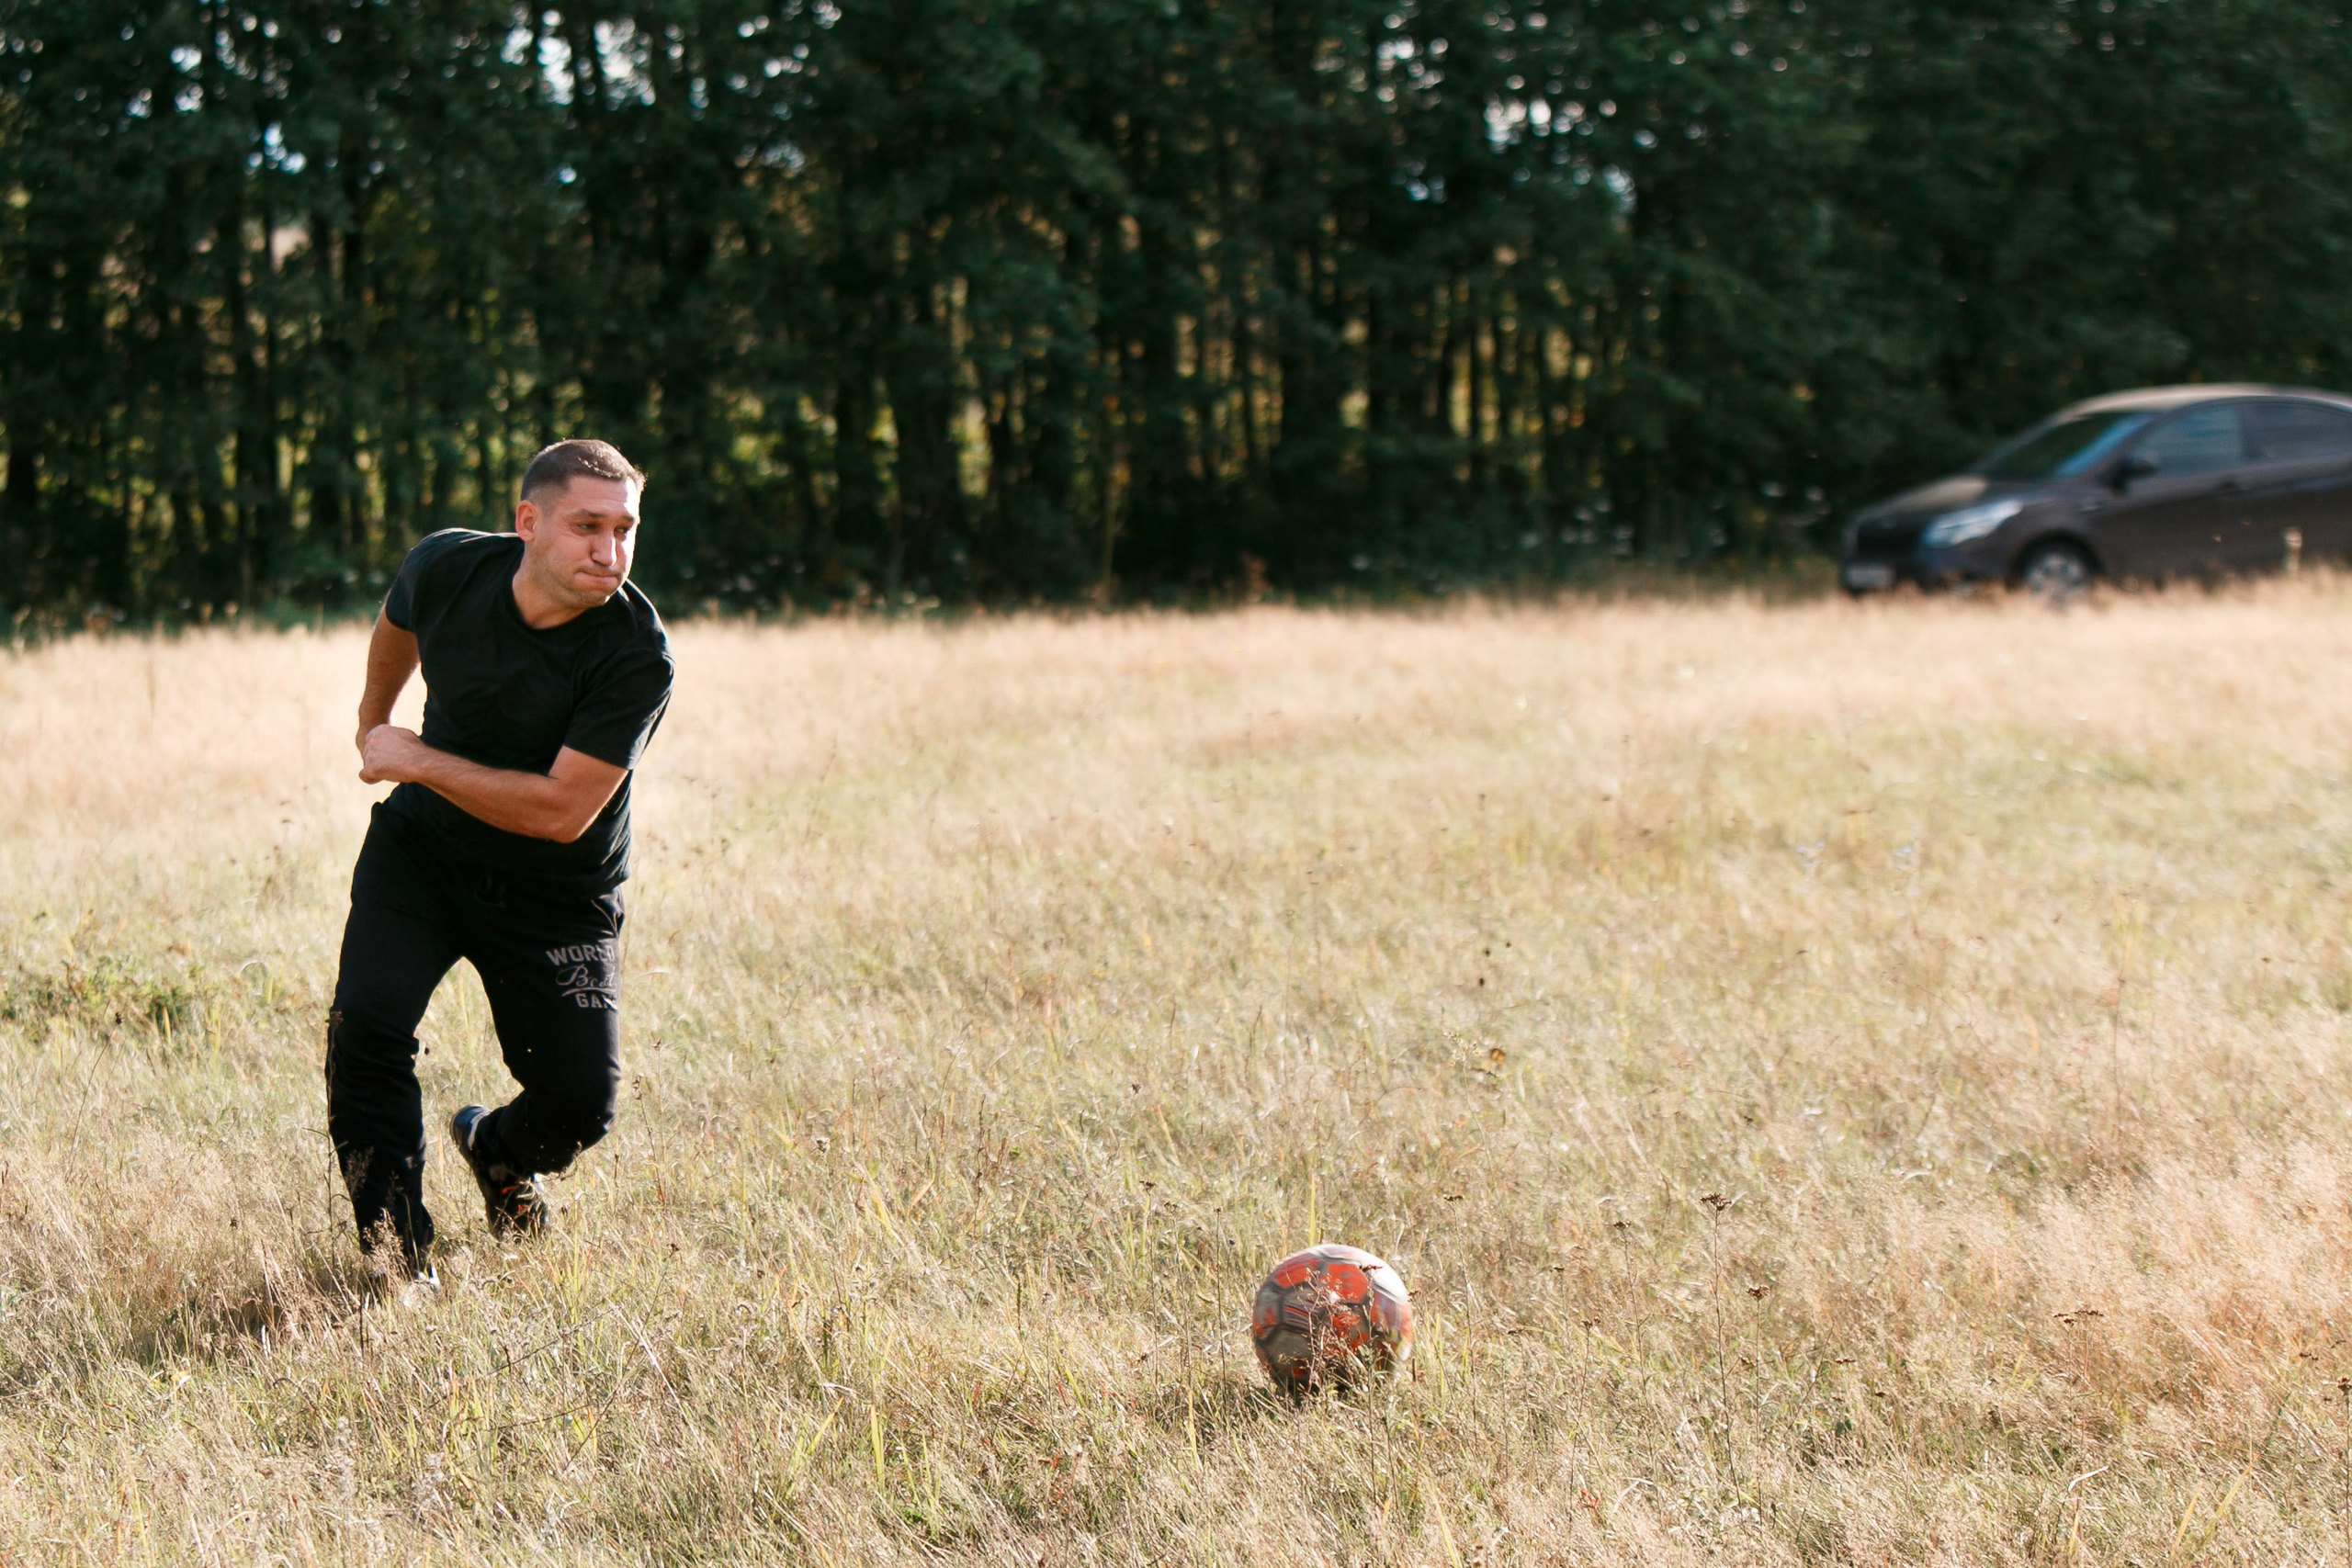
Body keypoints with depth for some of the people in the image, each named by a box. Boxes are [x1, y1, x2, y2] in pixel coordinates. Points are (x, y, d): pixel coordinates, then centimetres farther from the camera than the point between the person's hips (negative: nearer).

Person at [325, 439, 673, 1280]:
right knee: (366, 1020, -22)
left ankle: (497, 1152, 30)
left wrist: (418, 761, -23)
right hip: (422, 845, 2)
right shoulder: (446, 567, -15)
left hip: (558, 894, -2)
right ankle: (395, 1255, -5)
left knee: (580, 1101, -8)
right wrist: (374, 721, 28)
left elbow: (560, 810, -28)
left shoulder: (636, 656, -26)